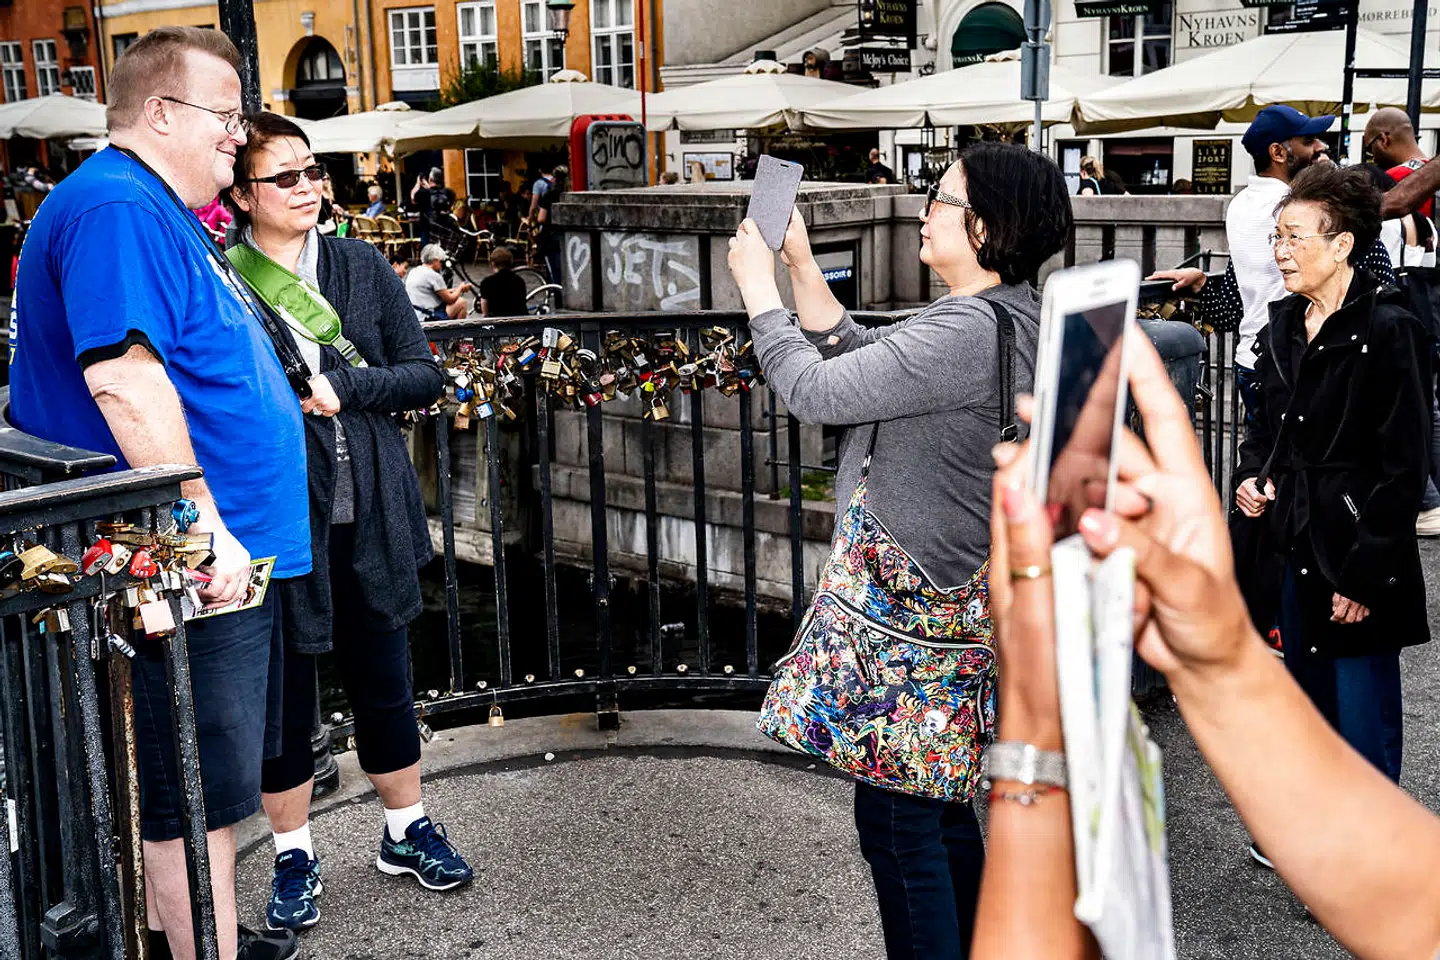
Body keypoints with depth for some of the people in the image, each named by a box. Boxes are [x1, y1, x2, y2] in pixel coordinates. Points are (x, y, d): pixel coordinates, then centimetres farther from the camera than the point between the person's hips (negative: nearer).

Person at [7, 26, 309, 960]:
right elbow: (123, 377, -28)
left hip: (219, 556, 11)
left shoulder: (161, 212, 18)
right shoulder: (117, 209, -17)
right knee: (203, 788, -2)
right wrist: (204, 526, -27)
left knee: (180, 772, 22)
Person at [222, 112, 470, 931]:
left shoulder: (363, 266, 4)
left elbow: (425, 375, 1)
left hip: (370, 516, 3)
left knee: (384, 682, 15)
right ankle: (295, 856, 28)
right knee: (283, 694, 10)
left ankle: (407, 830, 34)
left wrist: (341, 388, -13)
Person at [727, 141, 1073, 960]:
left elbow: (815, 390, -19)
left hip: (919, 602, -11)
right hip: (958, 593, 11)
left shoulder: (966, 332, -24)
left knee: (896, 817, 1)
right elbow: (859, 358, 14)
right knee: (940, 806, 22)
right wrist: (800, 263, 9)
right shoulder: (1010, 318, 8)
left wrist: (757, 286, -6)